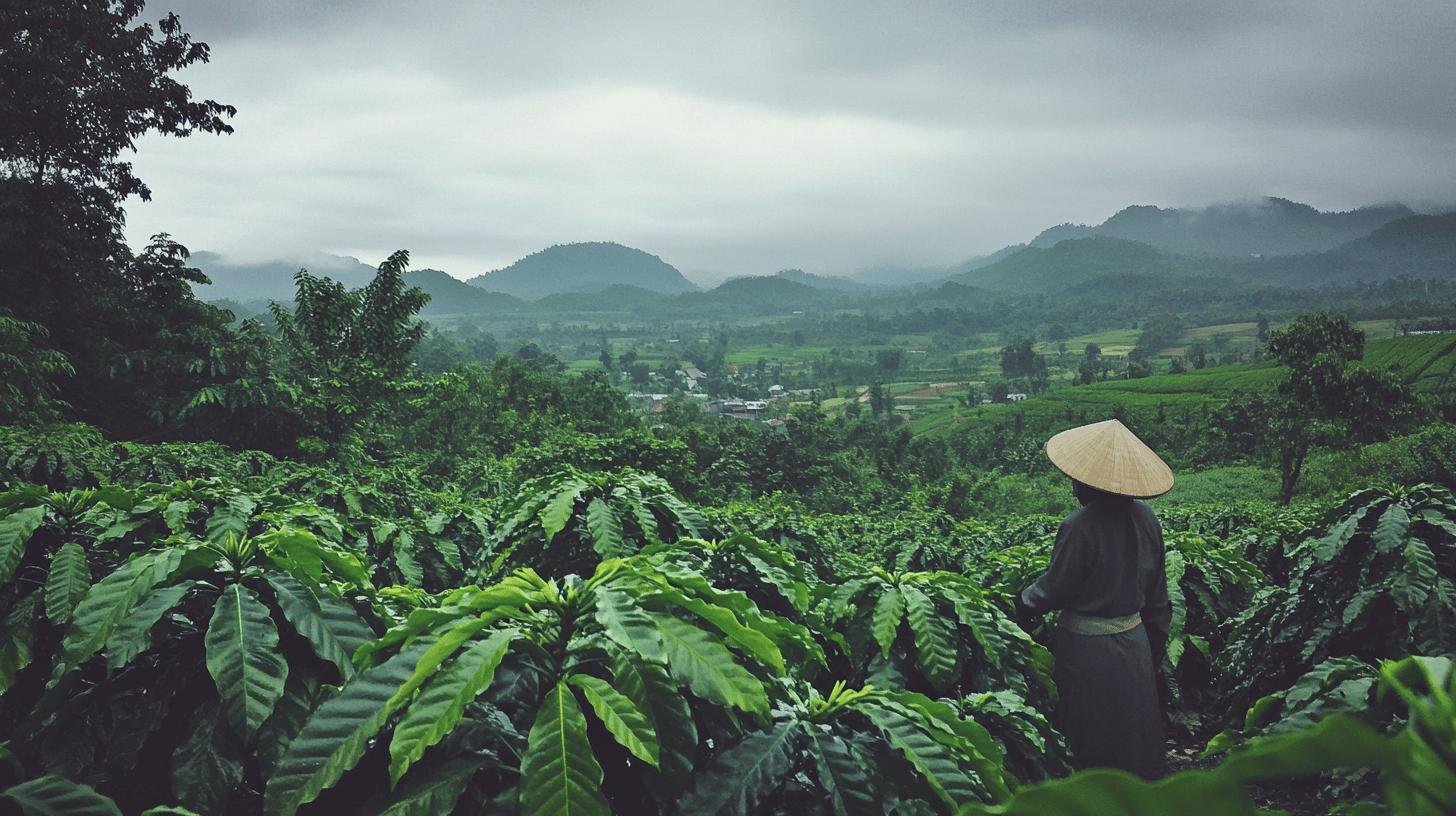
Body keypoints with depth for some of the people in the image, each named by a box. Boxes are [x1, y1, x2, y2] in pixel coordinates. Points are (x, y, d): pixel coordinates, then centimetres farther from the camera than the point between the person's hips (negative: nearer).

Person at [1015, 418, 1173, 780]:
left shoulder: (1080, 527, -24)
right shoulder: (1145, 518, -3)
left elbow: (1053, 591, -15)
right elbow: (1157, 592, 6)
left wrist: (1021, 602, 6)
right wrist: (1157, 647, 18)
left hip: (1088, 648, -6)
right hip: (1134, 642, 6)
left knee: (1091, 745, 9)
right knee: (1135, 734, 20)